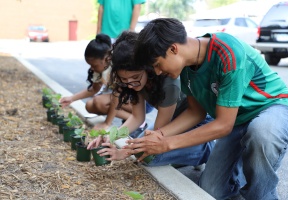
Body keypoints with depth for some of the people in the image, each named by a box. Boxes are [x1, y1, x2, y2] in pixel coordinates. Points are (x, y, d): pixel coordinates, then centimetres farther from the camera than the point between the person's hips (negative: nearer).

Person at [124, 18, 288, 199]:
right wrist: (159, 135, -15)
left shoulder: (228, 55, -34)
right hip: (237, 119, 6)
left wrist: (167, 143, -27)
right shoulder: (187, 62, -10)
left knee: (261, 133, -41)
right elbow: (196, 112, 0)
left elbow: (224, 125, -29)